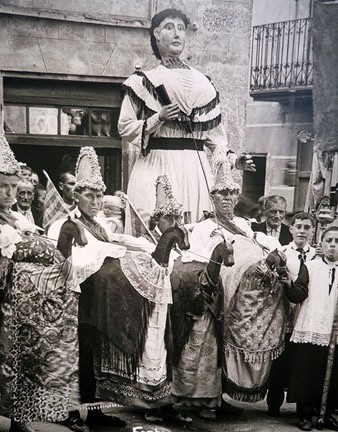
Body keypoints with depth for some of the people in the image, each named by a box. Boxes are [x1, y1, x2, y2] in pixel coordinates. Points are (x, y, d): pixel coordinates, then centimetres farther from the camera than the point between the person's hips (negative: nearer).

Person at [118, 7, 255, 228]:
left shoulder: (203, 83, 15)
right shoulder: (144, 81, 6)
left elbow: (214, 133, 16)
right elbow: (125, 127, 2)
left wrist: (232, 159, 3)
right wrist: (157, 119, -11)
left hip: (195, 168, 3)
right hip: (157, 166, -3)